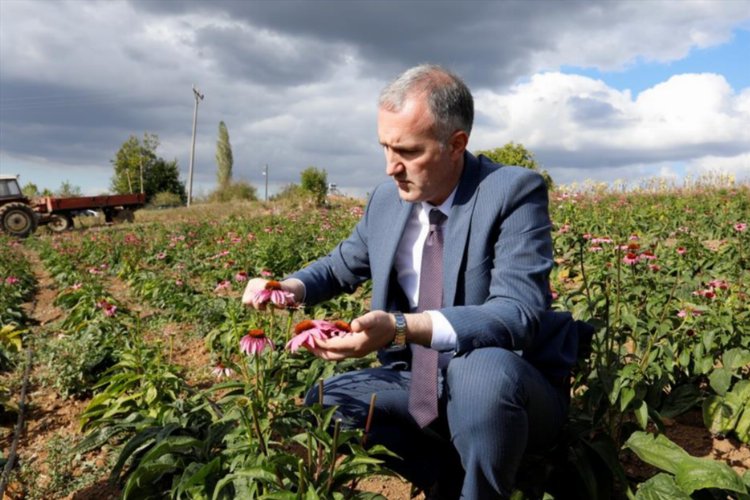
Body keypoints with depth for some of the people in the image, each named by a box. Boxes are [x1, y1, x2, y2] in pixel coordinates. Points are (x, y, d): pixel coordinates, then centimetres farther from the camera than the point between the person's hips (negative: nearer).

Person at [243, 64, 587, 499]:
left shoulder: (515, 191, -18)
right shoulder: (387, 199, 0)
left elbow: (516, 315, -29)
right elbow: (344, 265, 16)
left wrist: (400, 327, -42)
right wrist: (291, 287, -7)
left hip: (509, 386, -5)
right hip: (420, 383, 6)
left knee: (484, 370, -37)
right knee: (323, 405, -9)